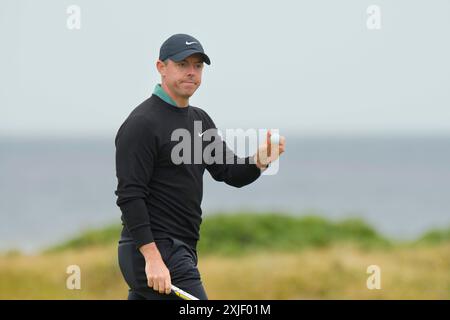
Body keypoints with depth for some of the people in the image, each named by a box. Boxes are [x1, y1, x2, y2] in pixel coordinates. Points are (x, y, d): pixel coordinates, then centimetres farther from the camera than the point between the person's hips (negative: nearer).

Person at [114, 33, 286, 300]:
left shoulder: (200, 120, 17)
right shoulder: (142, 123, -11)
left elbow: (232, 173, 15)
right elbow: (130, 196, -17)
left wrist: (262, 160, -8)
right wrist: (152, 258, -24)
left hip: (181, 251, 9)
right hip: (151, 249, -9)